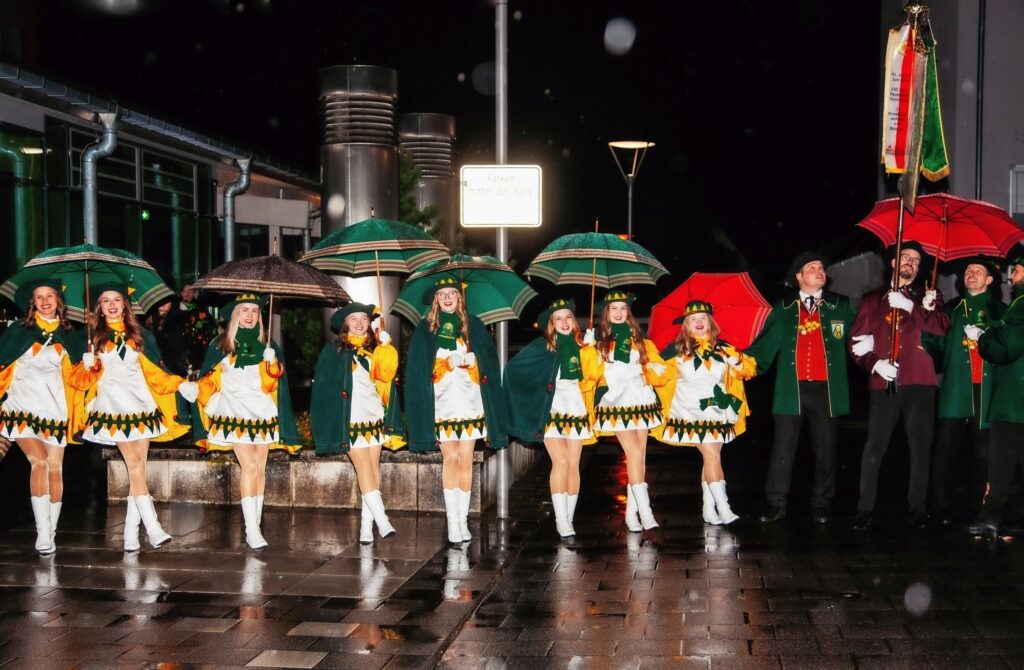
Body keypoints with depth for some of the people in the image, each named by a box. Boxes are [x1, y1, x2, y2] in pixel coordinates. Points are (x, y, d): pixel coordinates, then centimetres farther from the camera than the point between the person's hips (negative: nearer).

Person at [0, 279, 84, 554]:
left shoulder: (67, 335, 12)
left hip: (54, 405, 3)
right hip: (23, 404, -2)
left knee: (55, 467, 1)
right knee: (39, 462, -18)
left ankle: (51, 529, 10)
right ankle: (43, 532, -19)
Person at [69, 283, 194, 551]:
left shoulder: (139, 335, 13)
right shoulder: (92, 337, 8)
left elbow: (154, 372, 11)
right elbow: (81, 378, 8)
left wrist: (181, 385, -1)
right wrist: (87, 365, -14)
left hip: (141, 404, 3)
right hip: (114, 406, -3)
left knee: (138, 468, -1)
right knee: (135, 465, -11)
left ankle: (131, 529, 4)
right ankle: (153, 528, -14)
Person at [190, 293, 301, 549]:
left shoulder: (267, 344, 9)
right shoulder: (221, 344, 4)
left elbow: (272, 382, 3)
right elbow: (209, 381, 9)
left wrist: (270, 359, -12)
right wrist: (211, 407, 3)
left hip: (262, 413, 3)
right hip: (236, 413, -3)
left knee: (260, 469, 4)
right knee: (249, 467, -14)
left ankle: (255, 525, 11)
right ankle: (252, 530, -16)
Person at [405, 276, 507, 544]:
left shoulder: (474, 326, 10)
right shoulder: (425, 329, 8)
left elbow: (488, 364, 7)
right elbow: (417, 369, 4)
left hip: (470, 401, 1)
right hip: (442, 403, -1)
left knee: (466, 460, 0)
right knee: (450, 458, -3)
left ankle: (463, 519, 5)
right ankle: (453, 521, 0)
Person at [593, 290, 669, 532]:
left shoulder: (640, 341, 14)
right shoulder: (599, 343, 7)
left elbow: (659, 370, 9)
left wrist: (643, 373, -5)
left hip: (640, 401, 3)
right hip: (617, 402, -3)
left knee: (639, 456, 1)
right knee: (634, 452, -15)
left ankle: (632, 512, 8)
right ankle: (645, 512, -19)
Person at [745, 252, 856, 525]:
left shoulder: (841, 306, 10)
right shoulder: (783, 309, 9)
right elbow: (764, 345, 3)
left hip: (825, 389, 1)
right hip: (791, 388, 0)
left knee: (825, 449, 6)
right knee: (783, 448, 0)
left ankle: (821, 506, 14)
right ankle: (776, 504, 5)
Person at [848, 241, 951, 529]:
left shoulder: (927, 297, 13)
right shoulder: (872, 300, 14)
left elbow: (942, 326, -6)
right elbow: (857, 341, 9)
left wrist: (909, 307, -15)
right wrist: (874, 364, -8)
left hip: (920, 382, 1)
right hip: (883, 382, 0)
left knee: (920, 446, 1)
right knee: (875, 446, -5)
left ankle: (917, 507, 9)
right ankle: (865, 508, 0)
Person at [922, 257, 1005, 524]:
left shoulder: (999, 311, 13)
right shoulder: (951, 309, 16)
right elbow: (934, 344, 8)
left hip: (986, 391, 0)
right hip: (955, 391, 0)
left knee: (984, 452, 1)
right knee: (945, 450, -7)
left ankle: (978, 510, 9)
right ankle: (941, 508, -3)